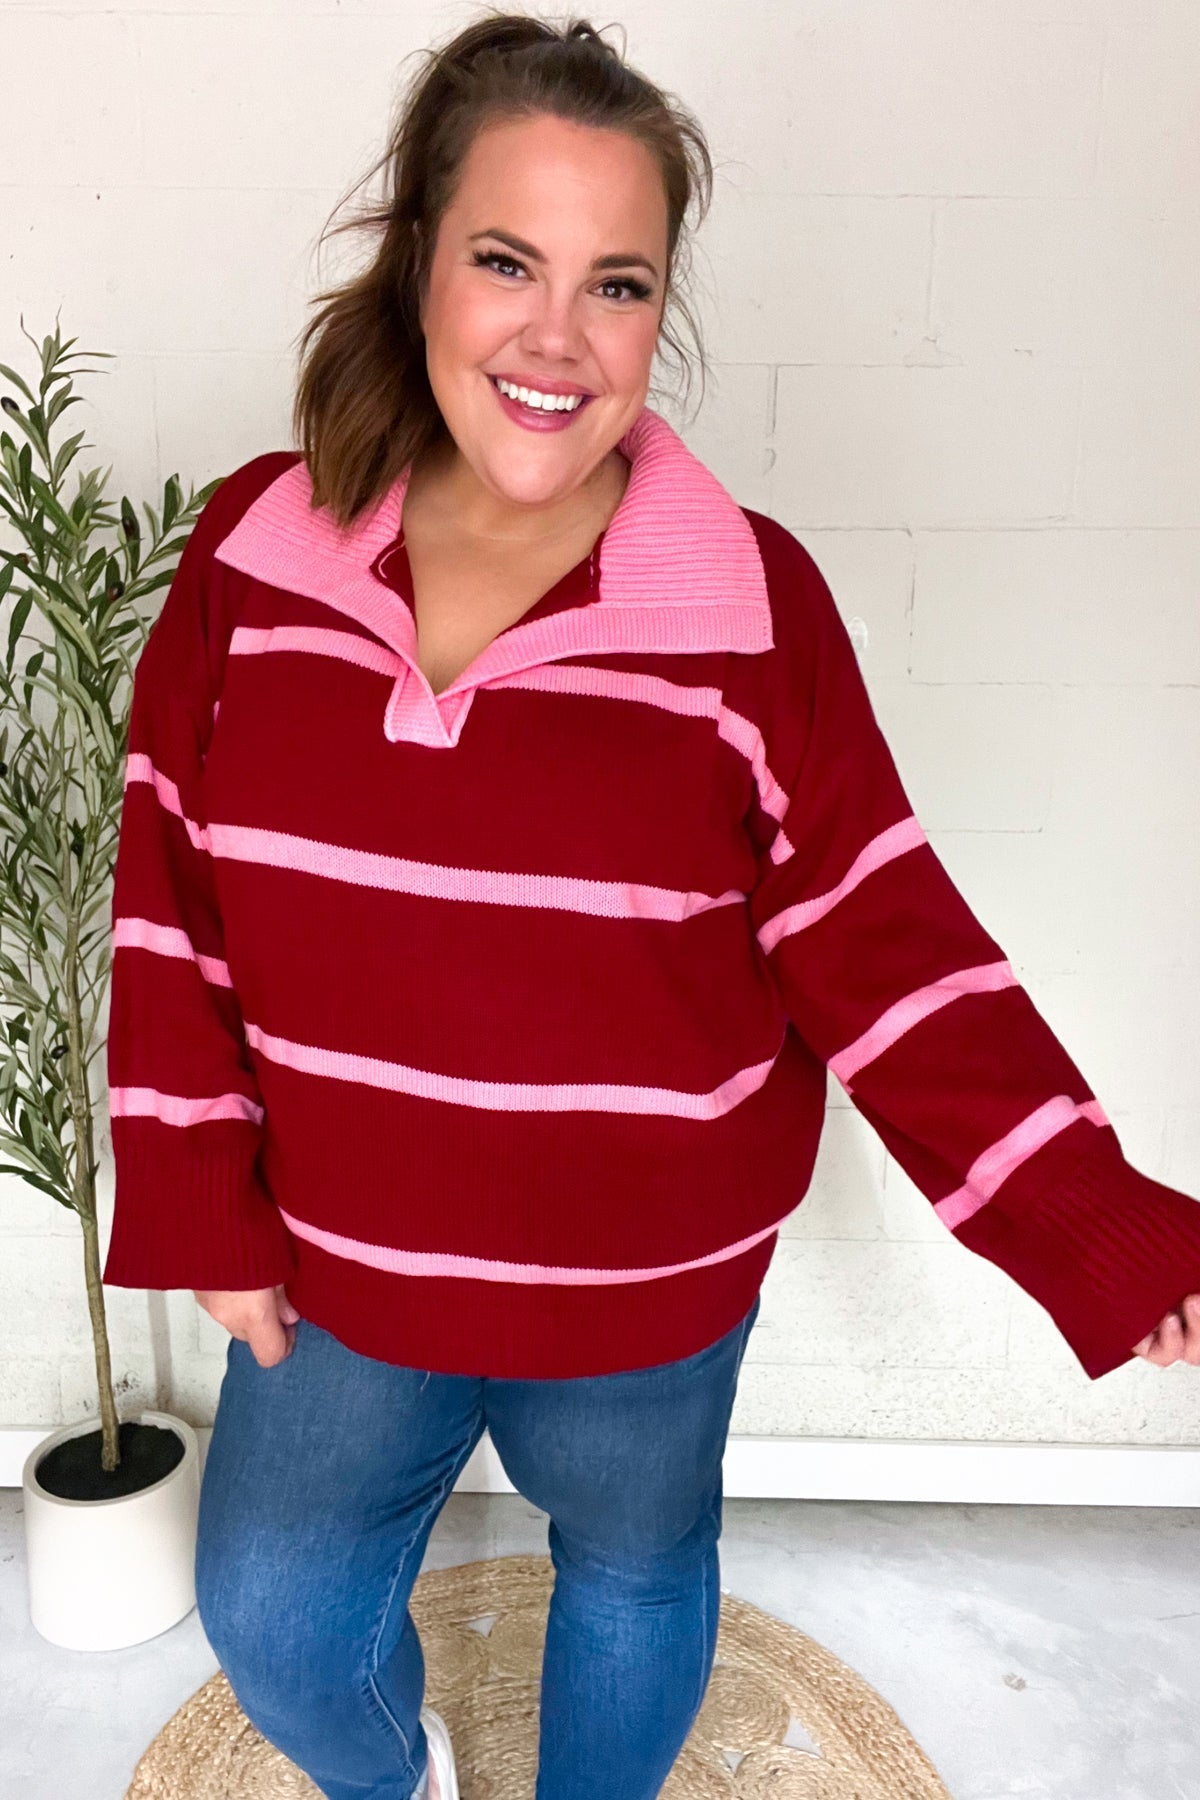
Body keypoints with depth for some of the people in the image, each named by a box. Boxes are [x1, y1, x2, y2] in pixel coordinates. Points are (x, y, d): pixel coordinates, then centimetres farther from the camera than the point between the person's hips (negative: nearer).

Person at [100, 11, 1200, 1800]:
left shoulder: (749, 603, -18)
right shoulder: (255, 549, -11)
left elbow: (881, 945, -14)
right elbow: (174, 891, -4)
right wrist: (201, 1206, -3)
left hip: (647, 1282, -2)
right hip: (338, 1264, 3)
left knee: (635, 1575, 25)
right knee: (274, 1618, 21)